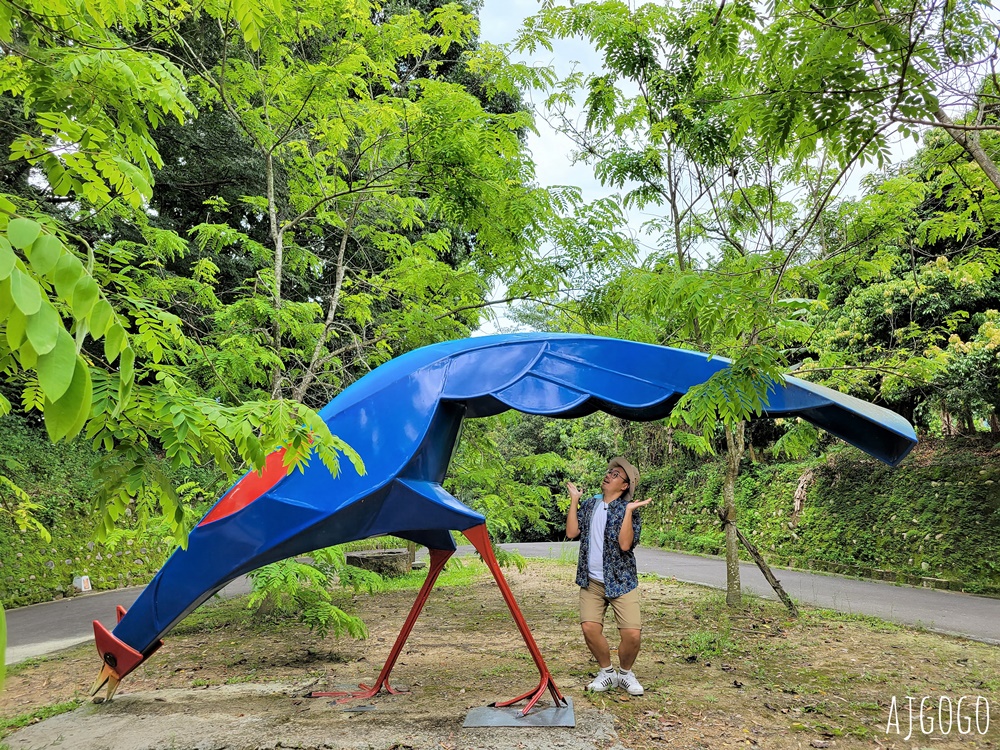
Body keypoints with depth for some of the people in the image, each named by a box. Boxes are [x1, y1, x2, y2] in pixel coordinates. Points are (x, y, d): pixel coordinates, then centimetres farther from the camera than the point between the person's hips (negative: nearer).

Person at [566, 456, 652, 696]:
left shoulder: (629, 510, -5)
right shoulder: (590, 504, 10)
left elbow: (625, 544, -19)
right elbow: (571, 532, -2)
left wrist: (629, 511, -23)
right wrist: (574, 500, 0)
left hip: (621, 581, -3)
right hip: (591, 581, 3)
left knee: (632, 634, -11)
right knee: (589, 628, -10)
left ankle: (625, 673, 19)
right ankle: (606, 672, 16)